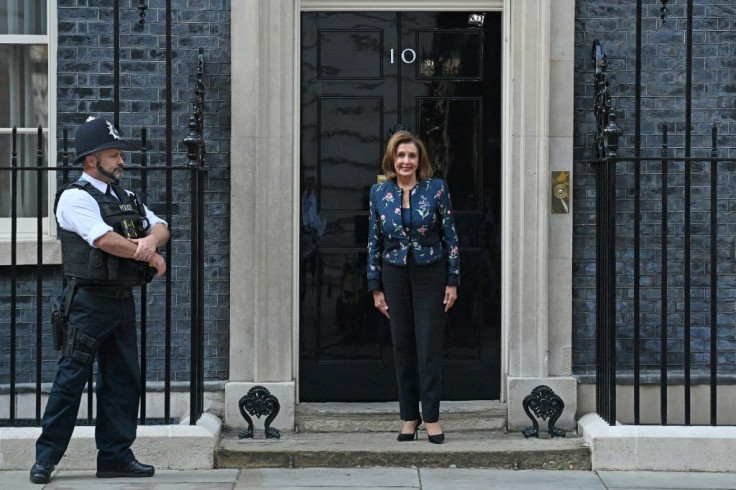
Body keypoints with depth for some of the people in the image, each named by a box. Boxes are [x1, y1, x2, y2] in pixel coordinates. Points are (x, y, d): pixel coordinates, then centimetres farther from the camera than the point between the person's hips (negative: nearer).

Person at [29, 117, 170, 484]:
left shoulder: (124, 198, 18)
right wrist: (152, 258, -10)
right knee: (71, 378, -6)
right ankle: (46, 457, 2)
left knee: (123, 380, 8)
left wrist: (151, 240, -12)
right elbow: (107, 240, -20)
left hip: (122, 301, 8)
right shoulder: (75, 198, -8)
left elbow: (160, 226, 12)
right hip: (89, 301, -8)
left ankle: (115, 456, 16)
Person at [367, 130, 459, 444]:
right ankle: (409, 416, 15)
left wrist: (453, 281, -4)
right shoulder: (379, 193, 2)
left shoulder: (436, 189, -4)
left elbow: (450, 236, -1)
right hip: (394, 276, 2)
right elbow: (374, 242, 6)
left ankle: (431, 417, 6)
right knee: (402, 347, 6)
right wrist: (376, 287, 3)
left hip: (430, 275, -2)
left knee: (430, 347, -1)